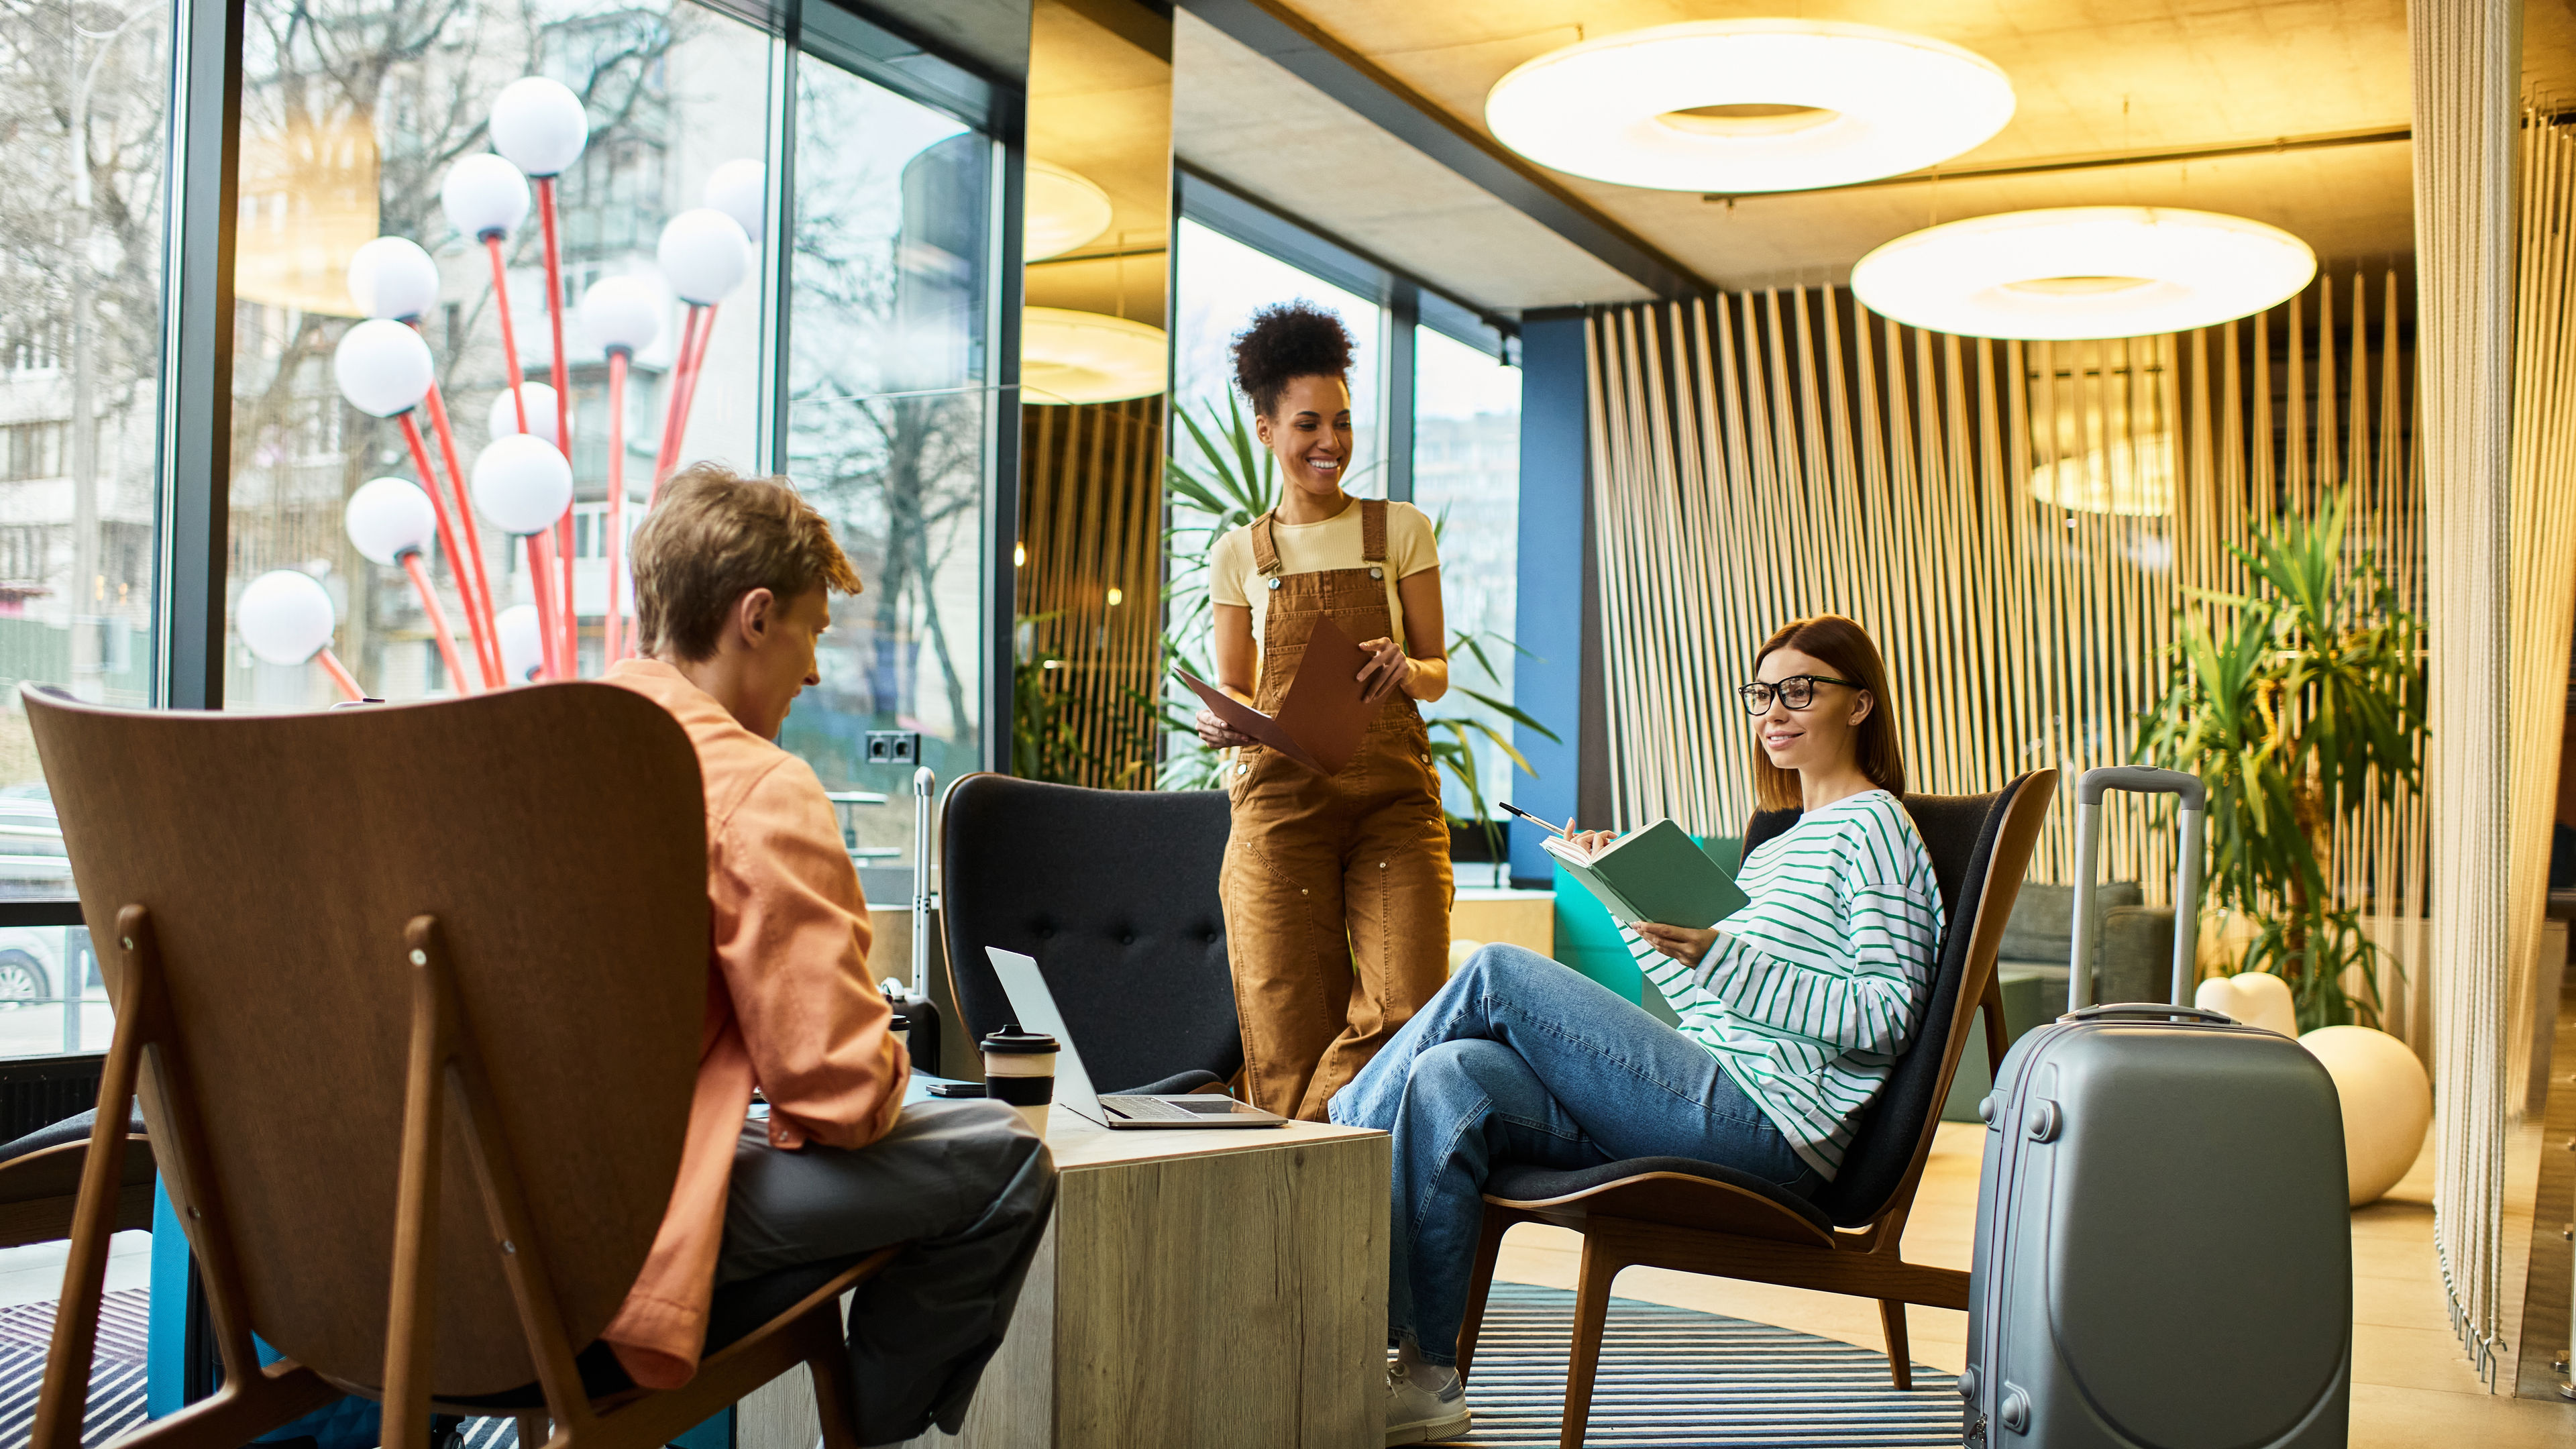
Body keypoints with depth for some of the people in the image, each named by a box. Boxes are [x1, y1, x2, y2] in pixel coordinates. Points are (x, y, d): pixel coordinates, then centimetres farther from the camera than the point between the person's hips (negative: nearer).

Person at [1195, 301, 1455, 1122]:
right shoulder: (1239, 555, 12)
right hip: (1282, 800, 0)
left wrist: (1410, 671, -12)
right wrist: (1223, 725, -8)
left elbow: (1438, 671, 12)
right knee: (1292, 1030, -6)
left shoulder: (1400, 531, 10)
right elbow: (1234, 695, 15)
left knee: (1406, 1005, -14)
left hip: (1394, 793, 0)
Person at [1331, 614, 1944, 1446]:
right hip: (1714, 1104, 9)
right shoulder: (1782, 845, 27)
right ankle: (1422, 1377, -13)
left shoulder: (1872, 825, 0)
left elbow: (1886, 1017, -12)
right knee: (1452, 1078, -12)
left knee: (1499, 974, -14)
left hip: (1764, 1122, -9)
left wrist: (1720, 956, -19)